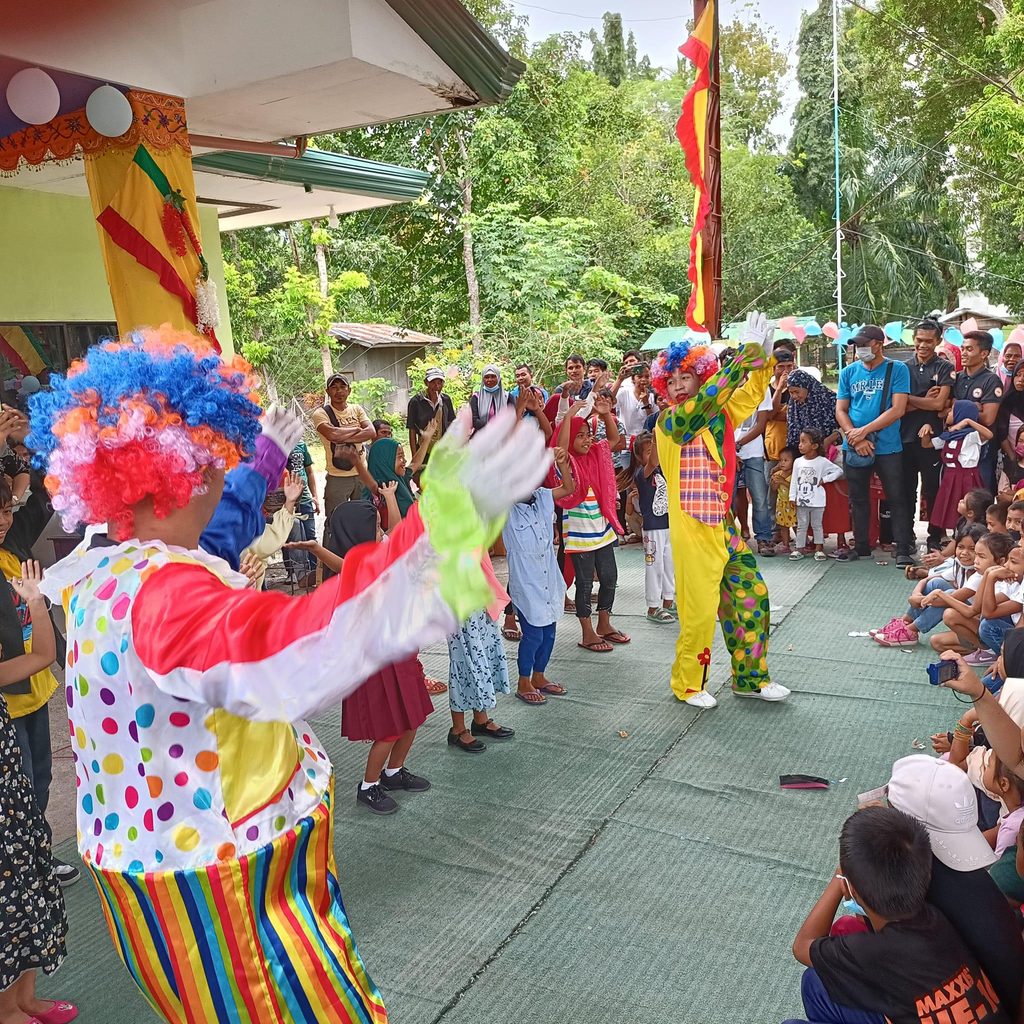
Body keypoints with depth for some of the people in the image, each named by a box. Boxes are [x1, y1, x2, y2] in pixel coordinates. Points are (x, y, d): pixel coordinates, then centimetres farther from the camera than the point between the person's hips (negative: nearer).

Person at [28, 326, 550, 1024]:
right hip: (220, 882, -9)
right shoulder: (164, 592, -33)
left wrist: (263, 464, 33)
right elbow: (274, 650, -55)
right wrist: (438, 533, -64)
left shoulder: (97, 568, 0)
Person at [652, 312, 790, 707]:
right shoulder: (669, 421, -8)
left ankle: (749, 677, 28)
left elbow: (752, 394, 3)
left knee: (751, 596, 12)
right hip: (692, 530, -6)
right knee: (699, 608, -1)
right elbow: (699, 406, -24)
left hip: (726, 524, 7)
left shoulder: (719, 416, 9)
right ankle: (688, 684, 18)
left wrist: (761, 357, -15)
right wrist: (738, 363, -28)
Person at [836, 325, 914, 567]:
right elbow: (840, 410, 5)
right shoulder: (849, 372, 8)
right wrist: (855, 437, -10)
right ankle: (861, 547, 22)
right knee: (858, 499, 11)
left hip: (888, 446, -3)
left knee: (896, 499, -2)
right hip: (853, 447, 3)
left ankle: (903, 550, 4)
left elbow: (897, 410, -10)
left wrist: (864, 431, -15)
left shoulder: (897, 370, -2)